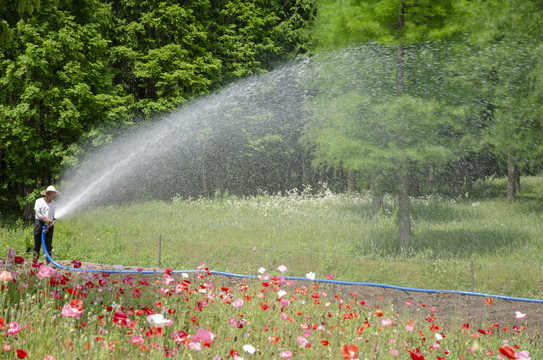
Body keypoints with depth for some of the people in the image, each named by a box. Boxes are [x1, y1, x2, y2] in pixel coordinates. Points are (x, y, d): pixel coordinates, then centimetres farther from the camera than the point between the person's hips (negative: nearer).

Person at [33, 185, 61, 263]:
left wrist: (50, 222, -16)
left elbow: (54, 216, 3)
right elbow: (37, 213, -6)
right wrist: (46, 219, -23)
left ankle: (49, 262, 1)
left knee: (48, 244, -1)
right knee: (37, 243, -2)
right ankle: (34, 261, 1)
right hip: (39, 222, -2)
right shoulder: (39, 201, 3)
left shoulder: (54, 204, 9)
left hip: (49, 224, 2)